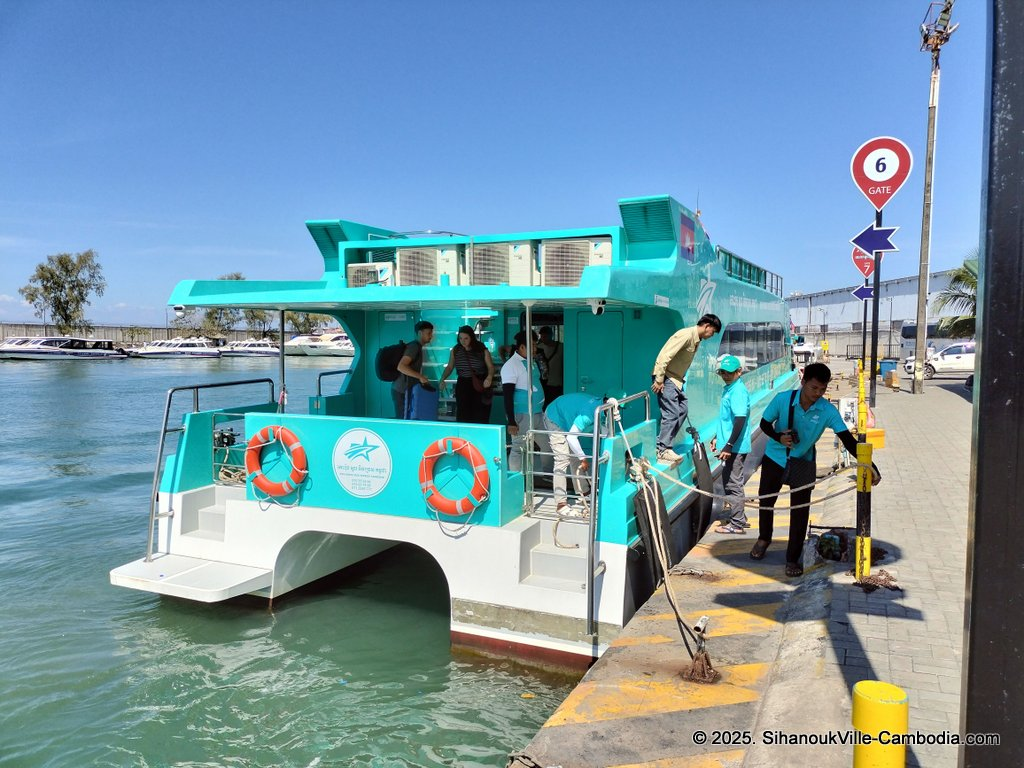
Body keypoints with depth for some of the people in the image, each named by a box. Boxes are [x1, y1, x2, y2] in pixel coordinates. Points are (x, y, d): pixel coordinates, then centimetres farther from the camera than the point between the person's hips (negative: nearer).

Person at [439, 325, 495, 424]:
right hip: (463, 385, 2)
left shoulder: (482, 350, -3)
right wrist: (442, 379, -3)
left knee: (480, 417, -3)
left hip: (480, 386, -2)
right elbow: (449, 367, 12)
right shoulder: (455, 350, 4)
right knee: (463, 416, -4)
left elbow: (491, 367, -1)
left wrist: (489, 377, -21)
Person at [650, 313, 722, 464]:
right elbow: (665, 356, -25)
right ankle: (663, 451, -3)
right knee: (672, 414, -10)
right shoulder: (686, 335, -21)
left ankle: (662, 444, 18)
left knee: (682, 411, 12)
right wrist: (659, 380, -25)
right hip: (666, 377, -10)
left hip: (676, 378, 10)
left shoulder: (697, 340, 9)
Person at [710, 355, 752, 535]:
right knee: (731, 483, 17)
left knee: (733, 485, -3)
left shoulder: (738, 391, -17)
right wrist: (717, 438, 24)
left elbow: (740, 420, -25)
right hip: (730, 446, 10)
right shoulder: (728, 389, 13)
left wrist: (728, 445, -28)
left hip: (736, 447, -10)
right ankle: (740, 519, 28)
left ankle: (737, 524, 5)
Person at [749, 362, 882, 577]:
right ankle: (763, 539, 44)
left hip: (803, 464, 0)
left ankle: (793, 559, 14)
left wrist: (869, 465, -34)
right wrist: (779, 437, -28)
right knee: (766, 501, 16)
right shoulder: (783, 399, -21)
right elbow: (765, 423, -8)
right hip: (774, 458, 1)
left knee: (800, 512, -3)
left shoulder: (828, 411, -21)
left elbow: (847, 439, -24)